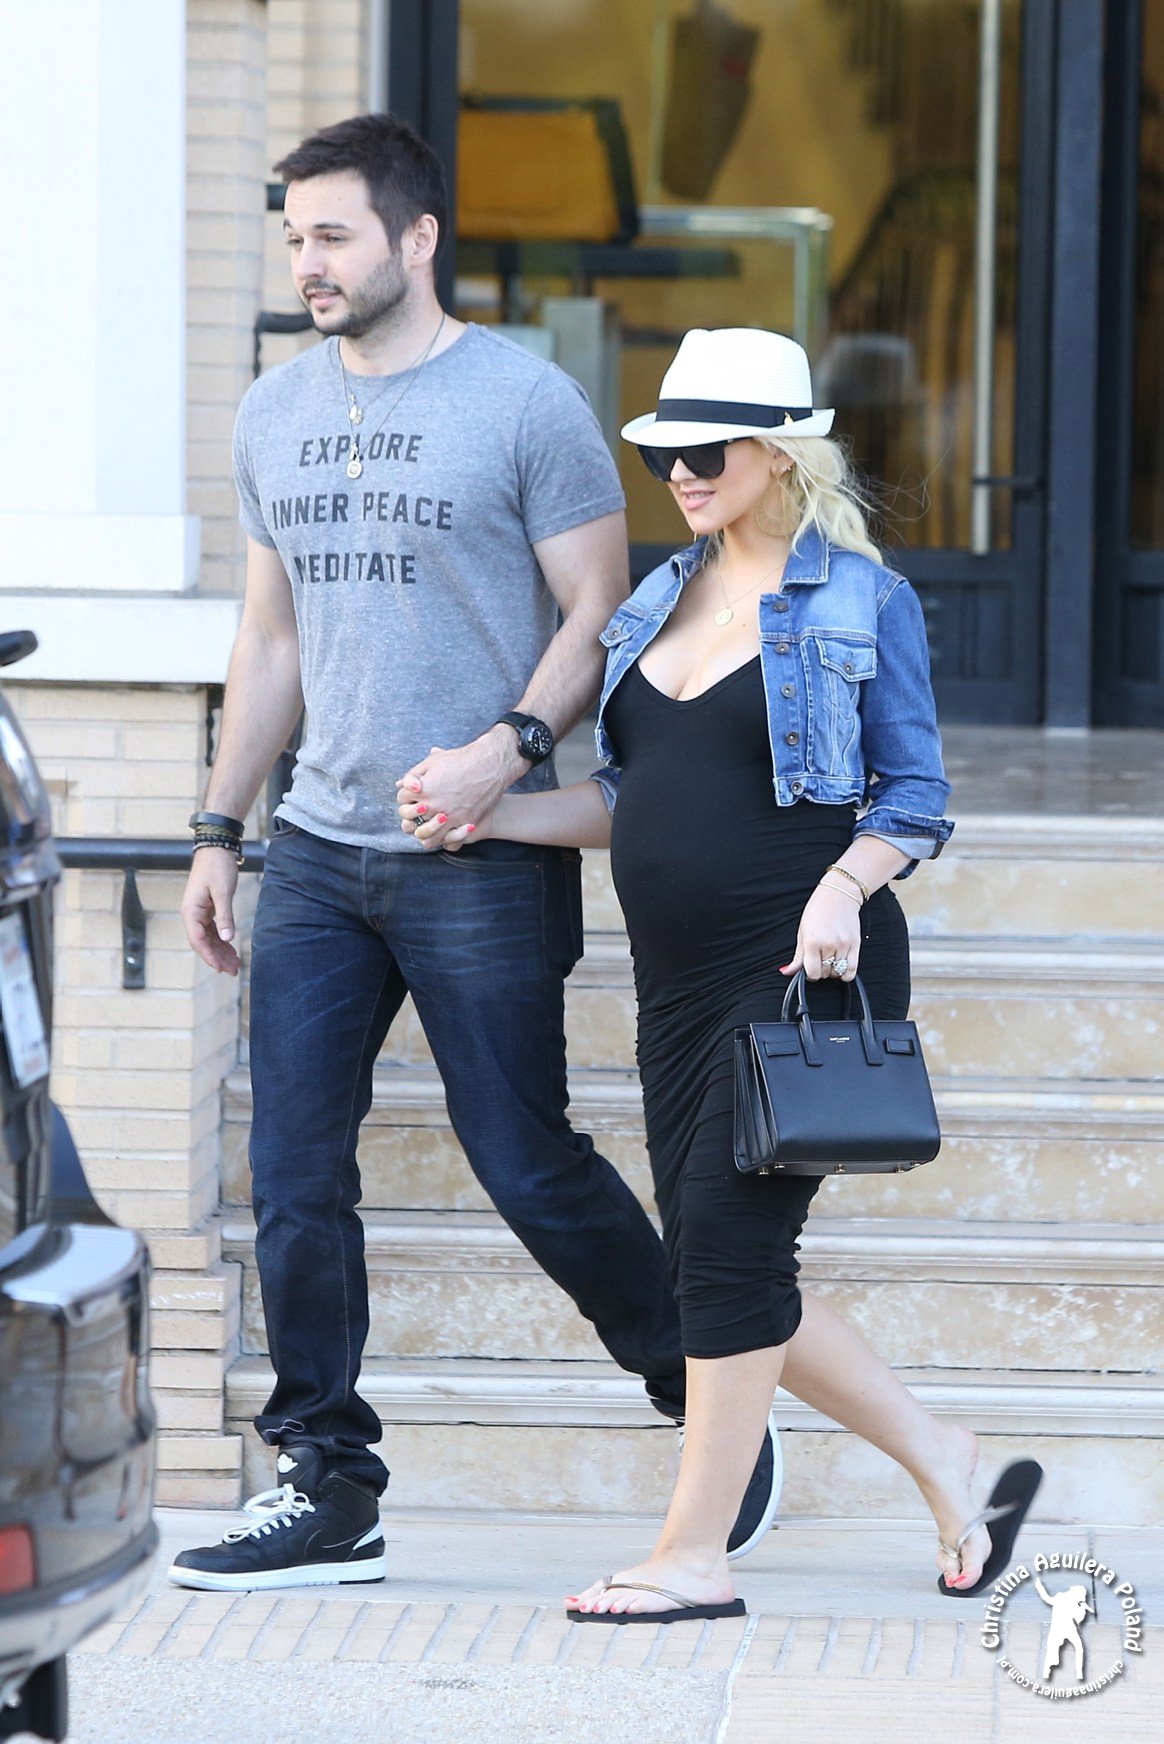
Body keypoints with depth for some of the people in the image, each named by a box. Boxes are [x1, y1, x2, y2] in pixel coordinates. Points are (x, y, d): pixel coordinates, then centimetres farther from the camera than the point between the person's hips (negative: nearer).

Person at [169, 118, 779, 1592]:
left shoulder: (524, 403, -6)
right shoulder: (275, 415, 12)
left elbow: (600, 616, -5)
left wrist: (508, 747, -21)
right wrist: (217, 830, 16)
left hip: (482, 864, -5)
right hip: (318, 851, 6)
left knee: (527, 1167, -1)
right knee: (293, 1178, 0)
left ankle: (706, 1400, 20)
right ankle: (329, 1491, 7)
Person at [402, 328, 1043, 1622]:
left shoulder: (861, 603, -3)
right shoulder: (661, 601, 15)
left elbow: (914, 797, -3)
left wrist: (843, 887, -20)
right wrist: (486, 819, 6)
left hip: (804, 968, -7)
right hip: (681, 980, 7)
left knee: (727, 1237, -11)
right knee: (715, 1263, 4)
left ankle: (695, 1556, -5)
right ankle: (941, 1461, 18)